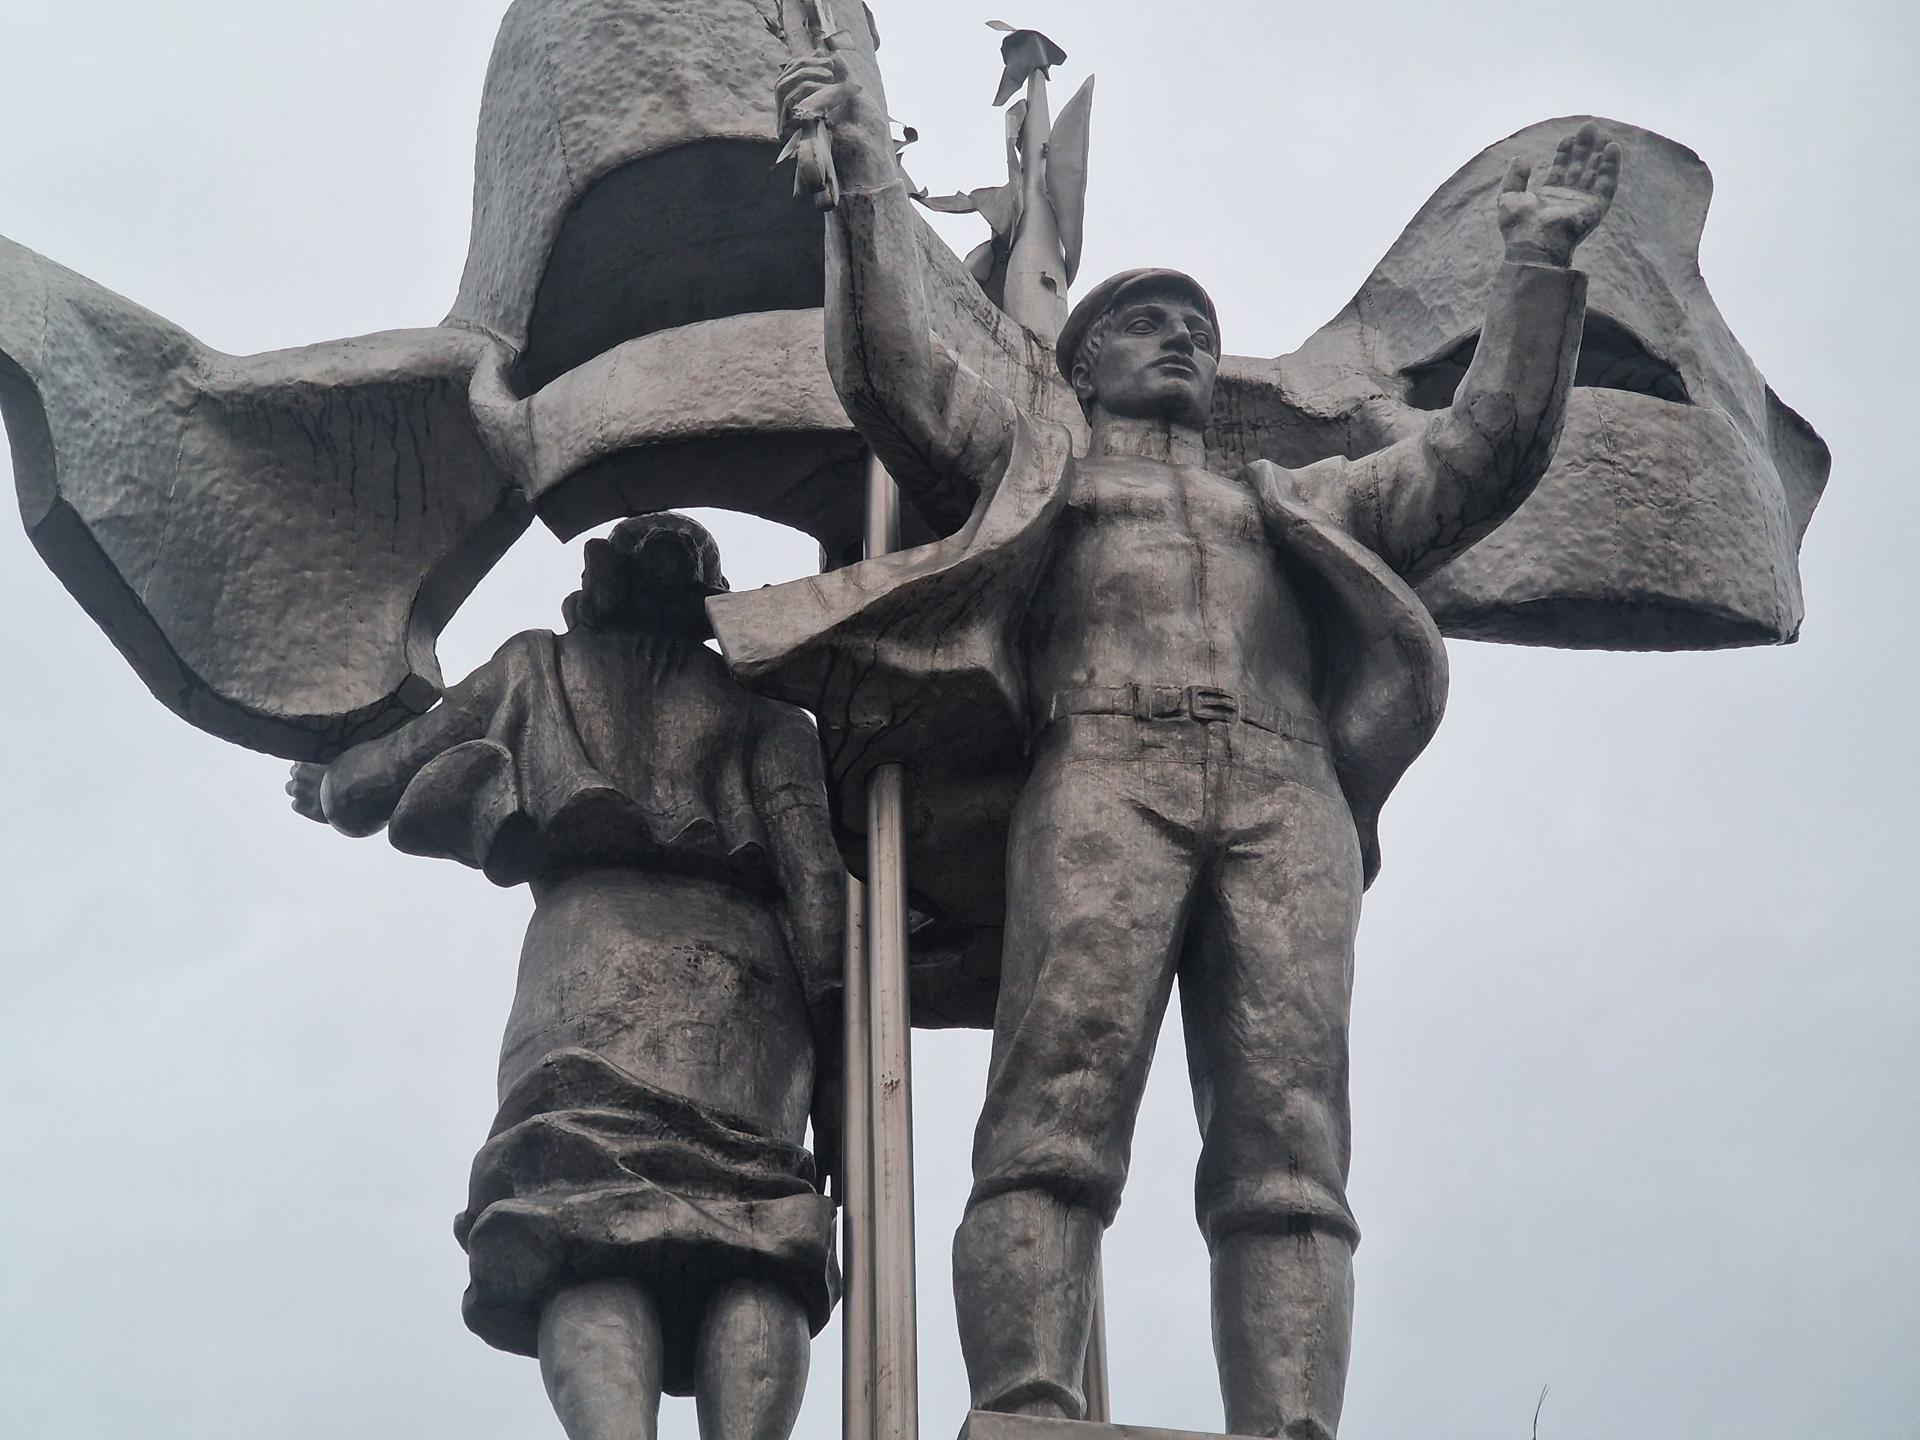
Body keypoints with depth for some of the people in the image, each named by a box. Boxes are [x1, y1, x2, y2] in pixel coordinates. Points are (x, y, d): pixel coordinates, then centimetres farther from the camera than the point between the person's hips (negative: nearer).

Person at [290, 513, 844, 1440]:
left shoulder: (537, 667, 29)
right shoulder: (761, 704, 28)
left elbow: (367, 787, 33)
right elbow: (810, 857, 10)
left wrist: (321, 785, 56)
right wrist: (835, 1033, 2)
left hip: (592, 931, -1)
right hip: (742, 957, 1)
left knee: (587, 1229, -21)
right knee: (745, 1231, -13)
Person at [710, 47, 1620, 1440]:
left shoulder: (1300, 503, 39)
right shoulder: (1033, 466, 33)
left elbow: (1487, 454, 32)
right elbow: (896, 372, 20)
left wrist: (1539, 264, 27)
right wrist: (870, 177, 13)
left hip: (1288, 796, 3)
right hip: (1103, 771, -2)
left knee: (1286, 1138, -16)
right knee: (1058, 1104, -23)